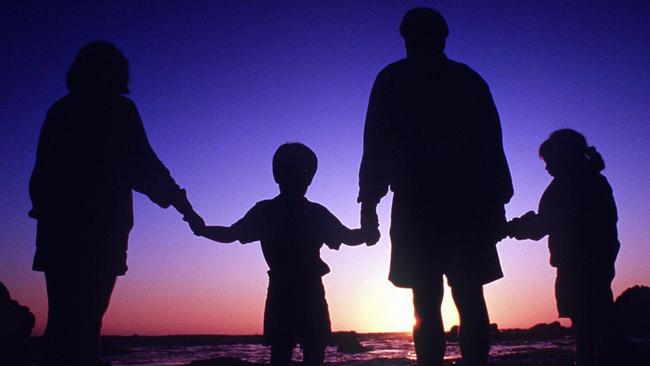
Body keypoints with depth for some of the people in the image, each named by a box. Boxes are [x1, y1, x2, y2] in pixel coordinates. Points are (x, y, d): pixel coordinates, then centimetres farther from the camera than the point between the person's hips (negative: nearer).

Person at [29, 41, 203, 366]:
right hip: (99, 226, -5)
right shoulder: (118, 109, 0)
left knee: (62, 318, 9)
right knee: (85, 319, -4)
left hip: (56, 224, 6)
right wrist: (182, 204, 3)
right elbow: (144, 166, -6)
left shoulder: (59, 110, 17)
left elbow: (42, 171, 15)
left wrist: (48, 209, 19)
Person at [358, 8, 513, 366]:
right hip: (469, 202, 2)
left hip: (416, 204, -2)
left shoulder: (392, 79, 8)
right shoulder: (470, 79, 15)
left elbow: (375, 145, 0)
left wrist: (369, 202, 0)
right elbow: (492, 146, 9)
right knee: (470, 298, 5)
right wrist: (496, 203, 10)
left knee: (426, 302, 0)